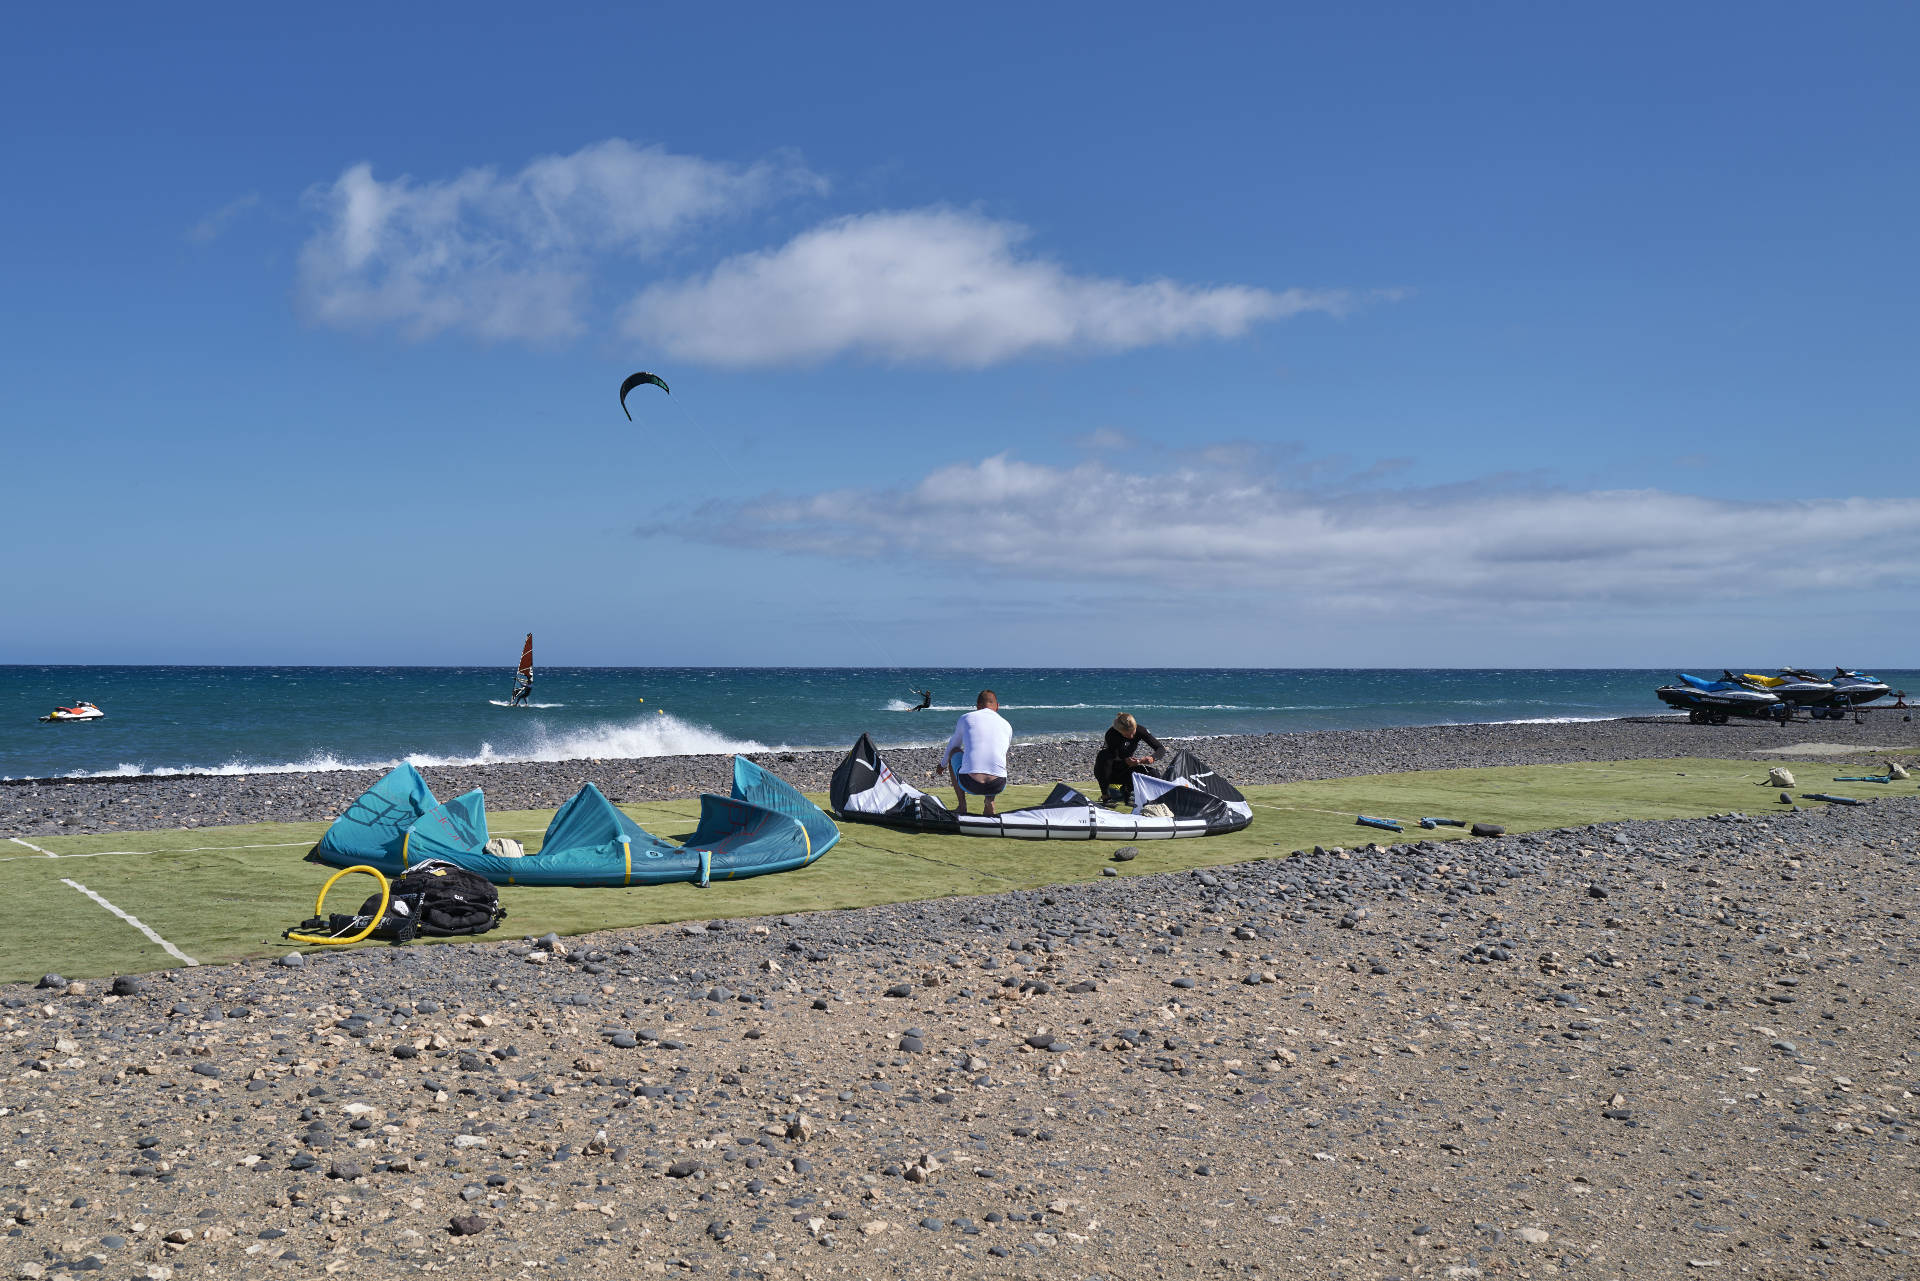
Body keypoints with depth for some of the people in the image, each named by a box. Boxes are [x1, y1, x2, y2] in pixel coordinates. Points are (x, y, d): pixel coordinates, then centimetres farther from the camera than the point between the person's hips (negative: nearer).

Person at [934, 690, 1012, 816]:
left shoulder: (966, 718, 12)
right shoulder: (1007, 726, 17)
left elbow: (952, 746, 30)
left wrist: (942, 765, 52)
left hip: (969, 784, -2)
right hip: (997, 787, 2)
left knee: (954, 751, 30)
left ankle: (962, 806, 22)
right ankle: (989, 801, 14)